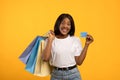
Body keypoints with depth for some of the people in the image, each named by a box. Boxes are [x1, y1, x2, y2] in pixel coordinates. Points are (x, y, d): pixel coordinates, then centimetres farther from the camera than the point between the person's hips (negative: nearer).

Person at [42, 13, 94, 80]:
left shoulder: (76, 40, 1)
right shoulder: (50, 40, 0)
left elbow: (79, 62, -2)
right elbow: (45, 58, -13)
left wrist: (87, 45, -5)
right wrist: (50, 40, -12)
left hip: (73, 74, 0)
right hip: (56, 74, 0)